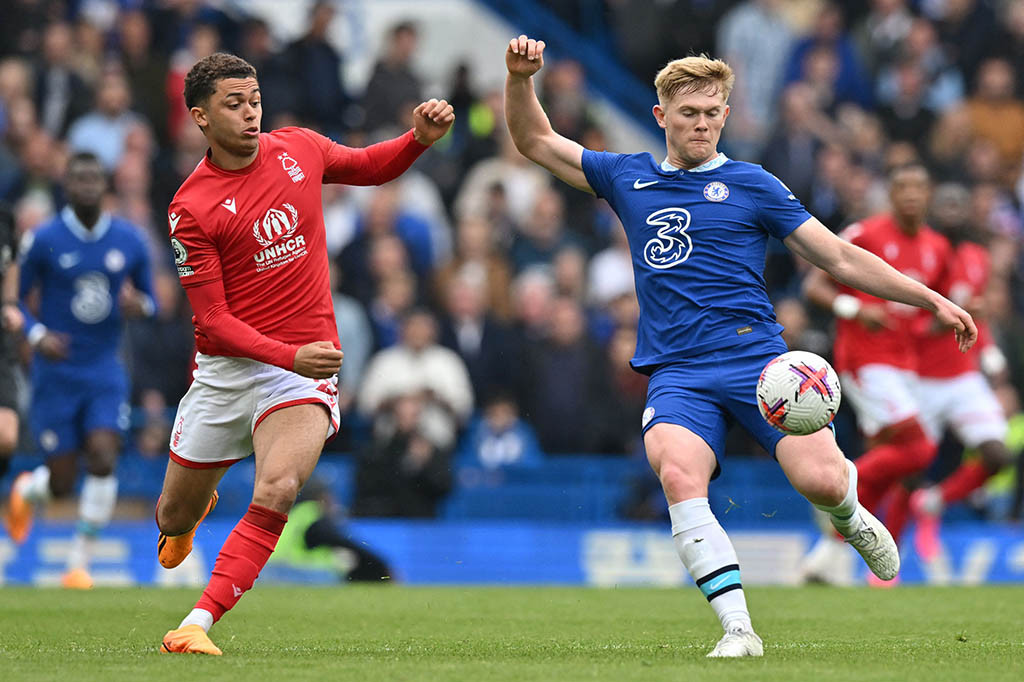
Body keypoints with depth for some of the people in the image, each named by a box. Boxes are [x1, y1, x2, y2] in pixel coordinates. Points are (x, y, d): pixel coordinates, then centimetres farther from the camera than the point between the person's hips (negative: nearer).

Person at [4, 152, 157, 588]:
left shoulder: (128, 241, 1)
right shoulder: (45, 240, -6)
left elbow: (148, 298, 11)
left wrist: (139, 305, -13)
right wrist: (36, 335, -18)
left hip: (105, 371, 2)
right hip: (56, 372, -2)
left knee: (103, 458, -18)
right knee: (61, 483, -1)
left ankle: (80, 563, -5)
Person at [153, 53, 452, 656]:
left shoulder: (300, 149, 1)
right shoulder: (192, 209, -11)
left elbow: (370, 168, 22)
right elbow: (213, 321, -14)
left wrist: (421, 138, 1)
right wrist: (289, 356, -28)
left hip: (305, 367, 1)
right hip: (225, 371, -1)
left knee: (277, 491, -26)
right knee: (175, 516, 12)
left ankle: (197, 627, -24)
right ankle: (197, 507, 53)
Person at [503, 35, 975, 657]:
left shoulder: (751, 185, 9)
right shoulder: (628, 179, 16)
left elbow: (841, 258, 10)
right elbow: (536, 141, 20)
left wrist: (932, 300, 5)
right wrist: (520, 78, 1)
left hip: (756, 360, -1)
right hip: (677, 375, 1)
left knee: (821, 480, -22)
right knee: (678, 475, -30)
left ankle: (849, 517, 18)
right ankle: (738, 630, -30)